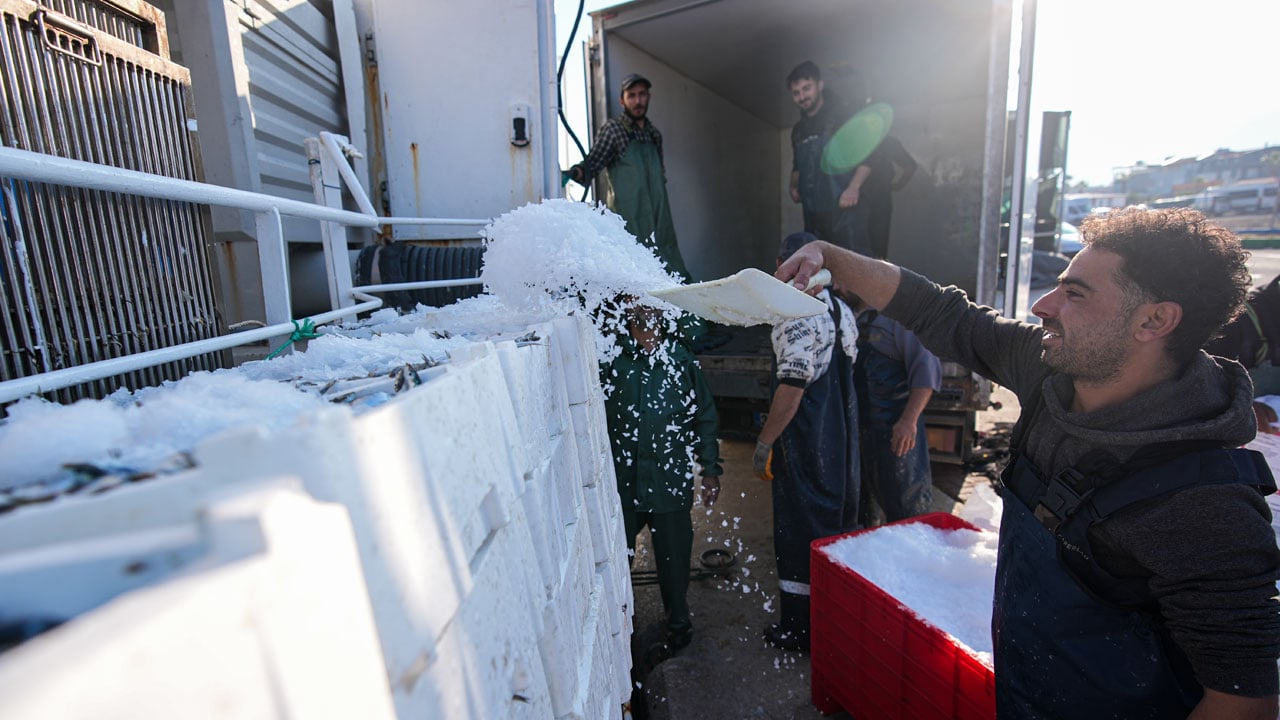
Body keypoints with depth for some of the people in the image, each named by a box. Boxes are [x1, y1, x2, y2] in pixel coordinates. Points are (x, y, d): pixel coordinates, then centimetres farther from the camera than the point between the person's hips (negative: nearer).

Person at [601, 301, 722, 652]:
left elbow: (705, 416, 7)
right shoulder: (611, 357, -3)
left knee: (674, 557, 15)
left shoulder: (682, 359, 3)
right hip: (621, 481, 0)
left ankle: (678, 621, 41)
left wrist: (711, 469, 5)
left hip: (671, 480, 1)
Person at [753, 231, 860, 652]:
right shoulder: (842, 311, 6)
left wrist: (764, 443, -17)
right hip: (842, 440, 9)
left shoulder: (798, 318, -21)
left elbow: (792, 387, -25)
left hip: (805, 445, -9)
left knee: (800, 530, 5)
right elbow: (845, 374, 12)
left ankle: (801, 629, 20)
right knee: (837, 518, 20)